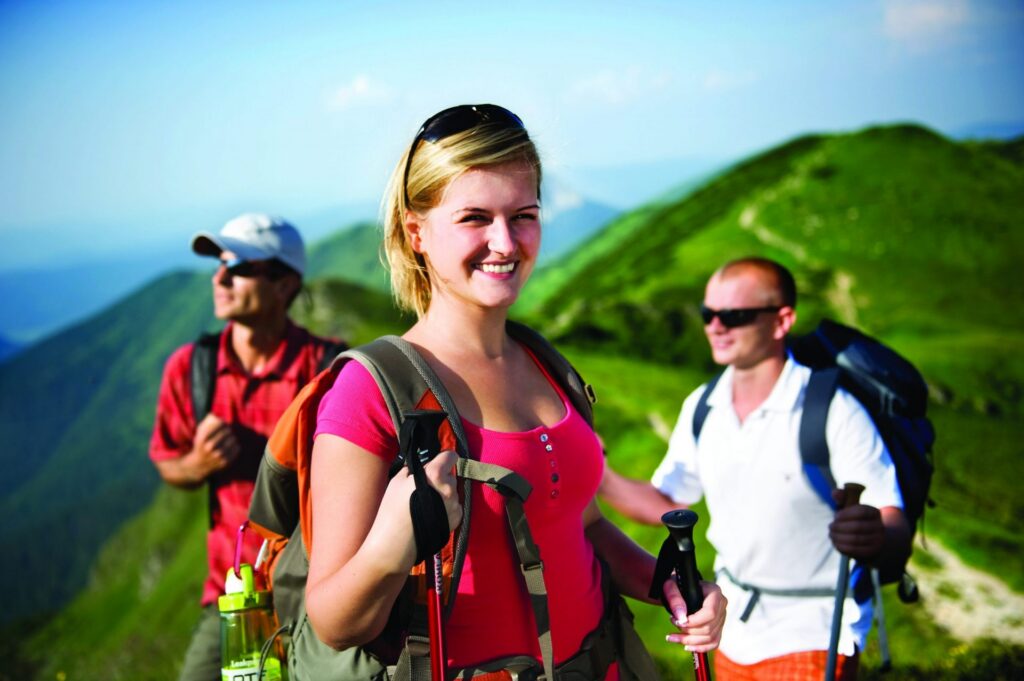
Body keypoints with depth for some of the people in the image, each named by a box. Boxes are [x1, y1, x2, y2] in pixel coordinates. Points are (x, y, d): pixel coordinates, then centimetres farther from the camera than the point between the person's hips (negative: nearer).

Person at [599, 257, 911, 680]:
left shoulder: (835, 413, -21)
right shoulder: (702, 408, -3)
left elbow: (897, 530, -25)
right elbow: (665, 504, 7)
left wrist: (874, 536, -49)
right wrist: (597, 476, -10)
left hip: (811, 637, -6)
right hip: (736, 630, 6)